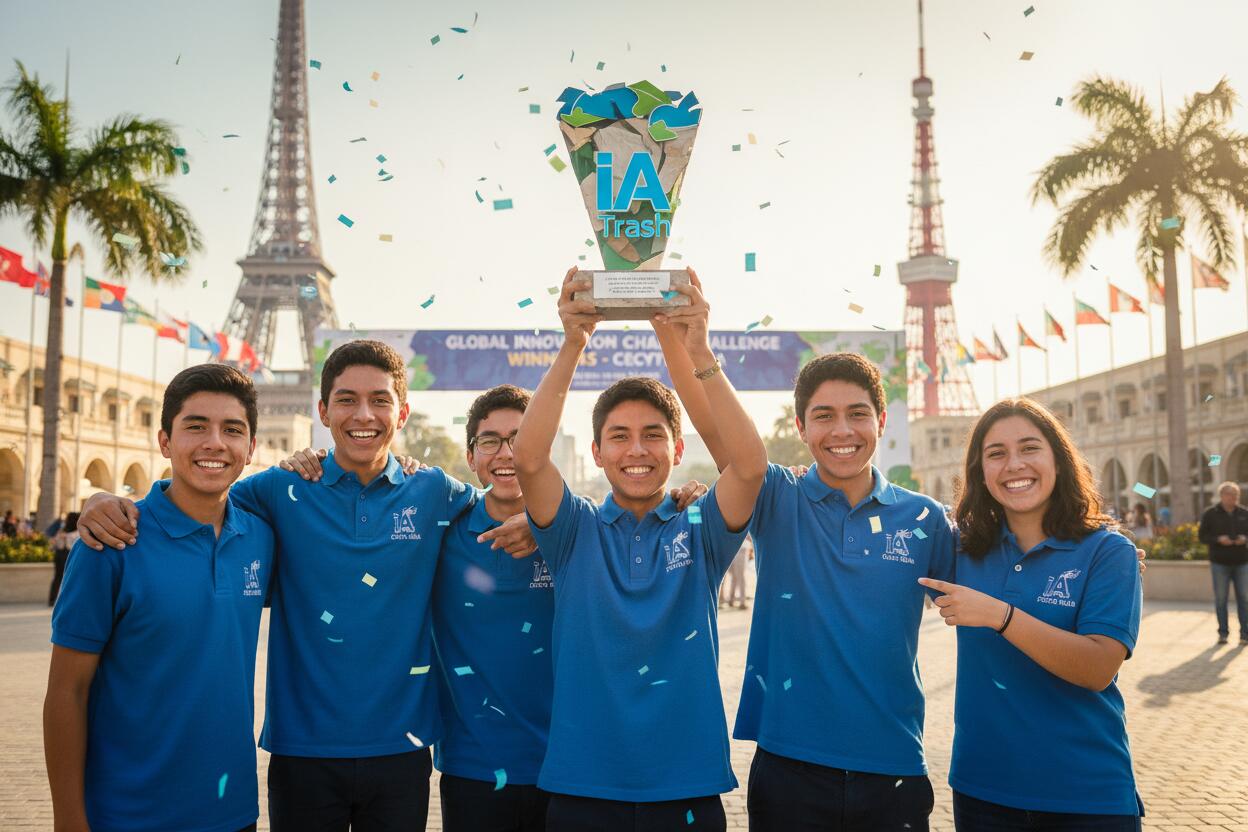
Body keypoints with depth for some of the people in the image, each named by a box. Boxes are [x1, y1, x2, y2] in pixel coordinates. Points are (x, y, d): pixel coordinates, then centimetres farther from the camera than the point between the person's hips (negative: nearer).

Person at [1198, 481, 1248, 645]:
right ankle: (1223, 633, 11)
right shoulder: (1210, 514, 0)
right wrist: (1218, 539, -17)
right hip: (1219, 562, -2)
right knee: (1221, 599, 2)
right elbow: (1202, 536, -1)